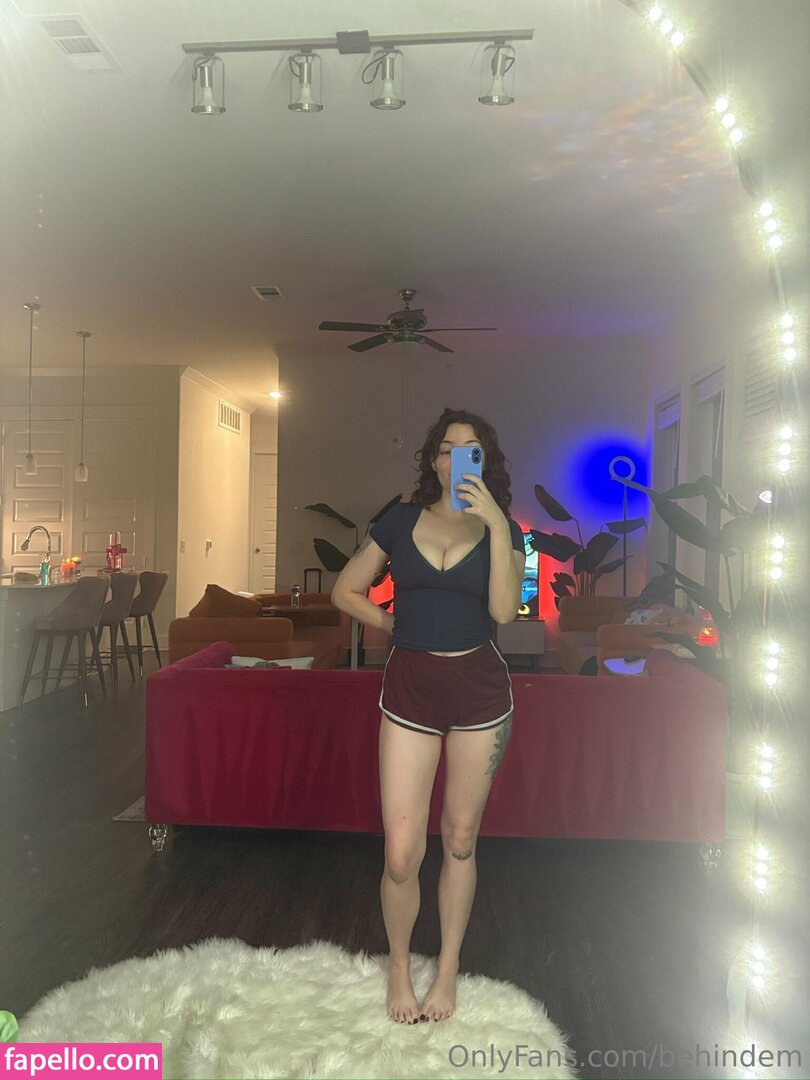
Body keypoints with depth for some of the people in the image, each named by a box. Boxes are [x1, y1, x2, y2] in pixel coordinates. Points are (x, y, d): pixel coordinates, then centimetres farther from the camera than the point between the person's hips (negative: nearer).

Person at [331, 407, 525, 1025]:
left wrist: (495, 522, -20)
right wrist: (397, 624, 2)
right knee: (402, 853, 2)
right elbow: (346, 591, 10)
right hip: (409, 687, 0)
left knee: (460, 840, 14)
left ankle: (448, 971, 36)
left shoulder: (502, 528, 1)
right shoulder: (402, 520, 4)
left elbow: (504, 609, -16)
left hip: (479, 689, 0)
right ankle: (399, 965, 31)